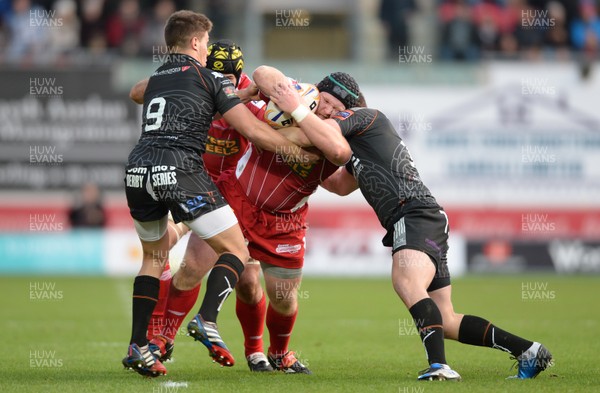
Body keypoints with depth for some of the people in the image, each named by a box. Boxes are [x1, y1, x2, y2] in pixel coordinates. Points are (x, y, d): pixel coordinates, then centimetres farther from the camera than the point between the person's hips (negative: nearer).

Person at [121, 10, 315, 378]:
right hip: (181, 171, -6)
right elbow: (253, 131, 2)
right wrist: (298, 152, 13)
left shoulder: (155, 79, 23)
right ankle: (207, 320, -19)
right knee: (236, 250, 4)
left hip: (138, 171, 6)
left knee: (155, 257, 24)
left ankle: (138, 347, 13)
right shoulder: (210, 78, 7)